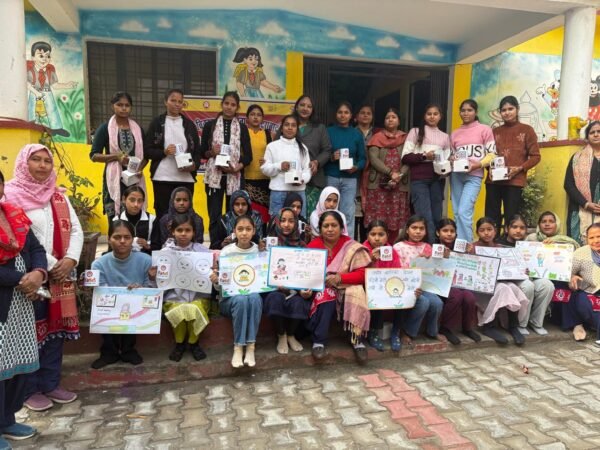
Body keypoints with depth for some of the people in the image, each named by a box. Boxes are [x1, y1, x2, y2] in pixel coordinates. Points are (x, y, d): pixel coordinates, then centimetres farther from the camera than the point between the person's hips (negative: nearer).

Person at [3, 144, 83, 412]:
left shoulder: (59, 196, 13)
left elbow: (75, 231, 9)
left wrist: (70, 260, -7)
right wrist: (48, 265, -15)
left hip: (61, 274, 6)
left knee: (56, 329, 11)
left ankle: (51, 384, 25)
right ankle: (31, 390, 19)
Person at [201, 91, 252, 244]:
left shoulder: (242, 128, 8)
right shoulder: (210, 125, 7)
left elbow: (248, 156, 4)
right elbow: (202, 152, 7)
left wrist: (236, 168, -13)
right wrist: (211, 152, -14)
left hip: (235, 177, 0)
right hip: (214, 176, 0)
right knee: (214, 216, 0)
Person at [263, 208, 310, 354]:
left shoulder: (301, 245, 7)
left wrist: (306, 288, -17)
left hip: (296, 287, 1)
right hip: (274, 287, -1)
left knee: (298, 301, -31)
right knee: (276, 298, -34)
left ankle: (291, 335, -1)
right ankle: (281, 336, -8)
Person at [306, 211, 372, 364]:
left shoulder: (352, 247, -6)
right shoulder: (313, 246, -4)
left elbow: (362, 274, -10)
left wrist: (340, 278, -25)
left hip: (345, 289, 0)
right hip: (319, 290, 0)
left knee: (356, 292, -30)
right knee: (327, 295, -33)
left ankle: (357, 339, -17)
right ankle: (319, 341, -24)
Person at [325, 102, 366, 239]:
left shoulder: (357, 134, 9)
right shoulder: (328, 132, 5)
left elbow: (362, 158, 8)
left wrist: (356, 167, -11)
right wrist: (331, 157, -15)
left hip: (350, 179, 1)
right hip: (331, 177, -1)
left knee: (348, 215, -1)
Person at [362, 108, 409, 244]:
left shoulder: (406, 138, 12)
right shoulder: (377, 137, 8)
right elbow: (373, 159, -4)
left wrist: (399, 176, -14)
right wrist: (391, 173, -15)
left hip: (399, 185, 1)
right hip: (378, 184, -1)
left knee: (396, 221, 1)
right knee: (377, 221, -6)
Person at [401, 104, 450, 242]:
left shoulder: (444, 136, 19)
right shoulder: (415, 132, 9)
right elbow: (405, 157, 0)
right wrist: (424, 155, -14)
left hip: (437, 180, 4)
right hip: (419, 179, -3)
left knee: (436, 217, 3)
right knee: (426, 218, -11)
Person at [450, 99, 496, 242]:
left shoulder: (484, 129, 4)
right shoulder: (455, 133, 16)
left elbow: (492, 154, -1)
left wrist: (478, 164, -17)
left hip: (474, 176, -4)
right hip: (456, 175, 5)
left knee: (464, 212, -16)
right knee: (457, 213, 4)